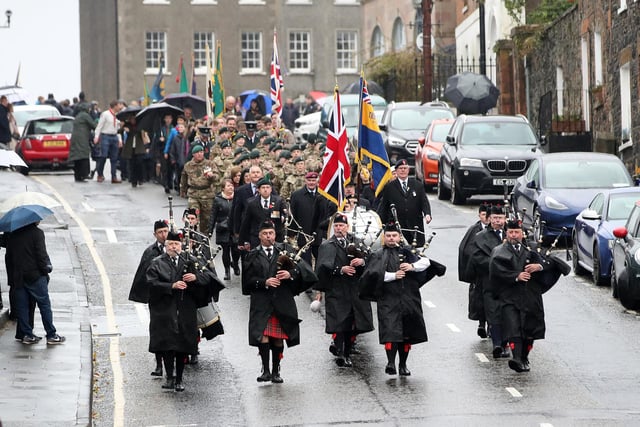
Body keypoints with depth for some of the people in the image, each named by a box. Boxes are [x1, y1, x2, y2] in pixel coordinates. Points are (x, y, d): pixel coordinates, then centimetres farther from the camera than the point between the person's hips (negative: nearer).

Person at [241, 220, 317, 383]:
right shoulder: (252, 256, 8)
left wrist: (291, 274, -20)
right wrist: (264, 283, -14)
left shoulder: (284, 250, 9)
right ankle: (266, 370, -10)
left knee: (278, 338, 6)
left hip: (282, 302, 1)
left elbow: (302, 267, -1)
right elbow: (248, 280, 2)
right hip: (261, 302, -1)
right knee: (263, 335, -15)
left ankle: (276, 371, 16)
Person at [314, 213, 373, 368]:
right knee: (339, 322, -12)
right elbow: (323, 267, -5)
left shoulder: (357, 243, 15)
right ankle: (339, 353, -14)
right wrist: (341, 270, -18)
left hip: (355, 289, 3)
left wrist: (362, 261, -15)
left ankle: (347, 353, 15)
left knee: (352, 325, 5)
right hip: (336, 290, -3)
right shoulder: (326, 246, 6)